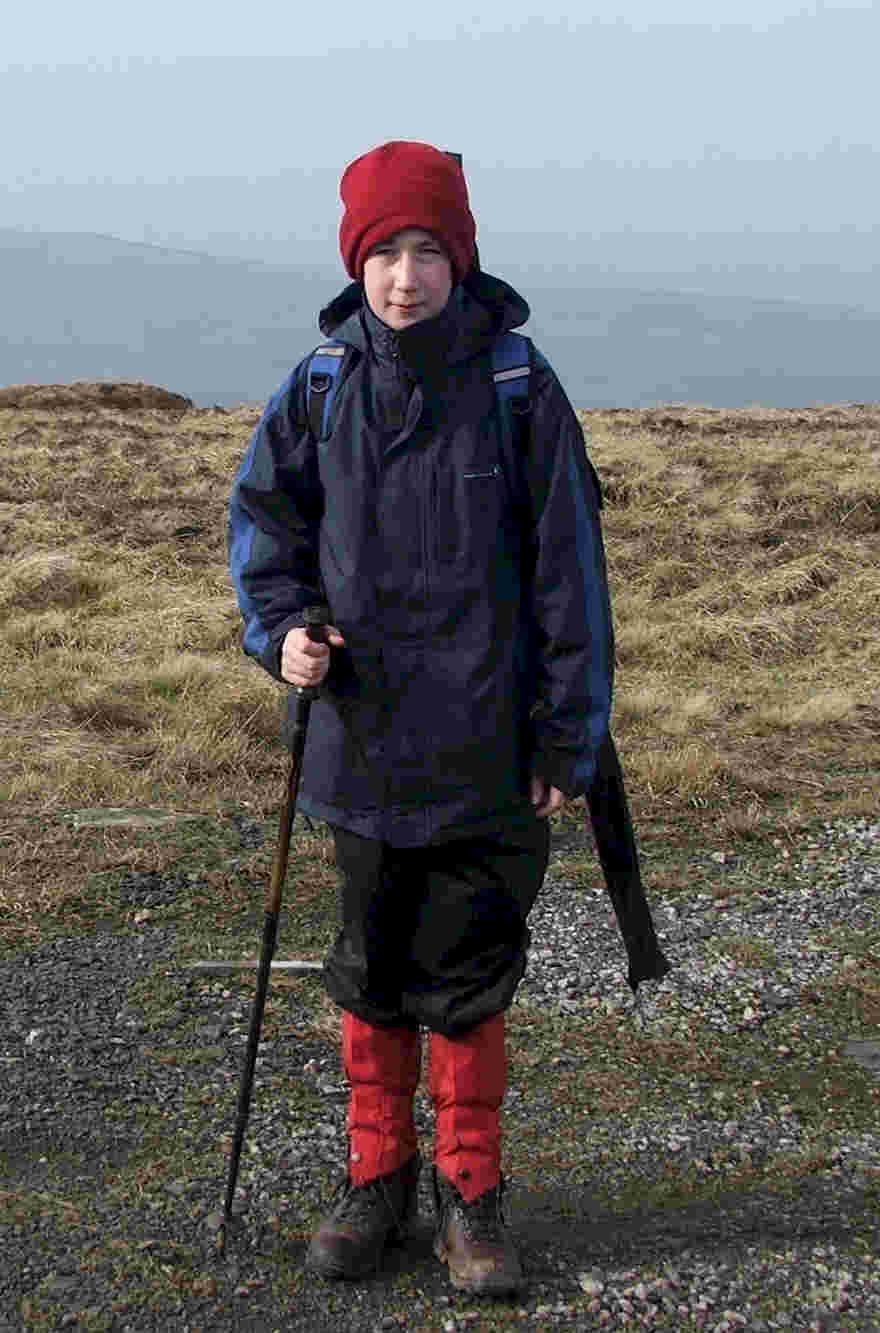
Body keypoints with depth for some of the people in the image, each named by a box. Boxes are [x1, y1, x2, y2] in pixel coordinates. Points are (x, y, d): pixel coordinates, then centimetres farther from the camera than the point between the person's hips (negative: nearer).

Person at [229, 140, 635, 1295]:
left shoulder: (520, 390, -7)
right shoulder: (320, 387, 0)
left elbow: (568, 566, -4)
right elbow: (262, 514, 12)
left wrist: (572, 733, -4)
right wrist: (282, 625, -7)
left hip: (486, 745, -2)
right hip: (363, 736, 3)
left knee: (469, 979, 7)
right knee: (373, 972, 14)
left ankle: (470, 1195, 24)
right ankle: (377, 1177, 31)